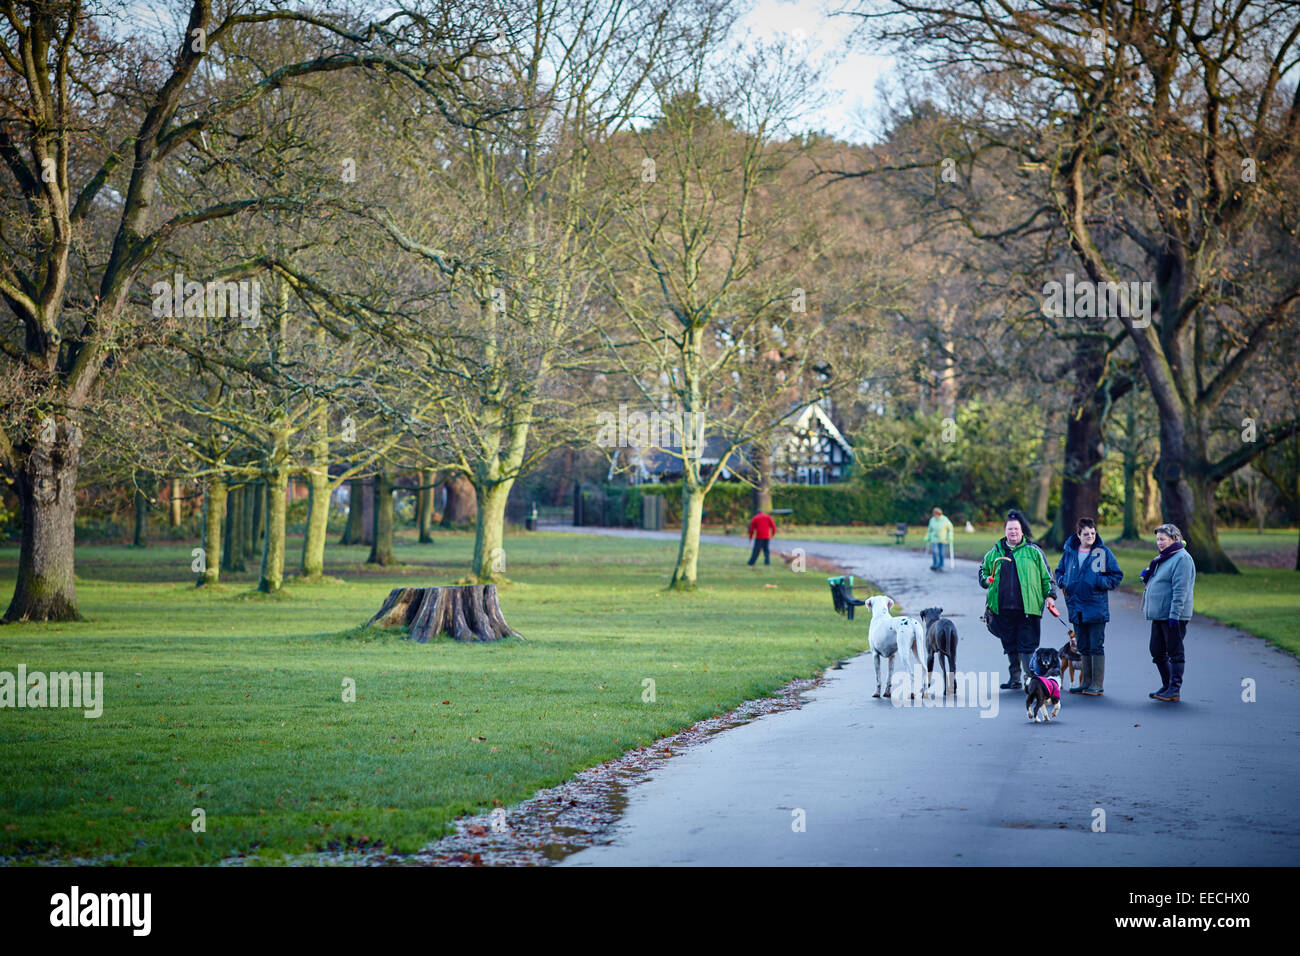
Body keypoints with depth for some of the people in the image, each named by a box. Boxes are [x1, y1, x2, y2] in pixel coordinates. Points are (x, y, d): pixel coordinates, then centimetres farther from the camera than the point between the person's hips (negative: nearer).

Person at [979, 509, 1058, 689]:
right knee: (1010, 645, 10)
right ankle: (1014, 678, 19)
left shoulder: (1033, 551, 5)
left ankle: (1030, 678, -2)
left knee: (1027, 645, -6)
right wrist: (986, 579, 5)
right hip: (1003, 609, 3)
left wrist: (1050, 595, 0)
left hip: (1028, 608, -3)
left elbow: (1046, 576, 8)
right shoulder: (994, 553, 13)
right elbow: (983, 570, 26)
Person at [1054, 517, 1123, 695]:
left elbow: (1117, 575, 0)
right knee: (1083, 647, 12)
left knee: (1096, 646, -4)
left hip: (1096, 607, -5)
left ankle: (1097, 685, 0)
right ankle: (1086, 683, 20)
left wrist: (1101, 582, -14)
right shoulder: (1069, 552, 8)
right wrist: (1063, 582, 3)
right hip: (1076, 606, 5)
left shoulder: (1103, 552, -3)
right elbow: (1060, 571, 23)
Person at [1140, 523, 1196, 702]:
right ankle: (1167, 686, 23)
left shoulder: (1182, 558, -13)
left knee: (1174, 652, -4)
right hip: (1158, 614, 10)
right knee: (1157, 652, 13)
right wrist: (1147, 577, 5)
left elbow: (1180, 589, -20)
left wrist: (1174, 614, -24)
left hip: (1174, 615, -10)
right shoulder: (1162, 558, 17)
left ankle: (1175, 689, 0)